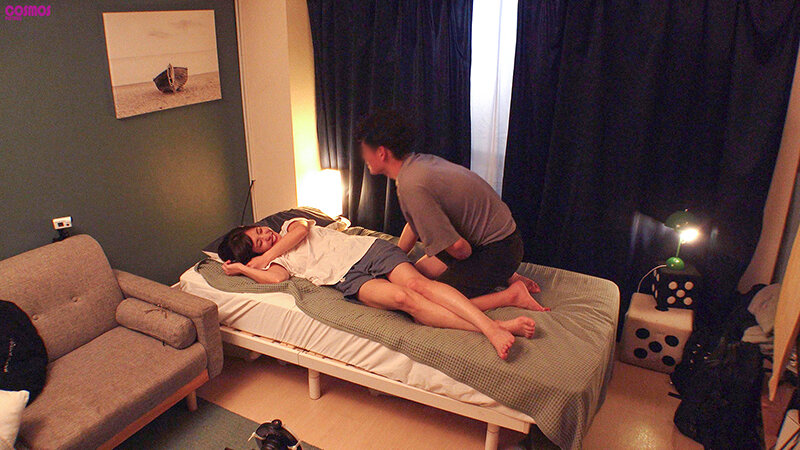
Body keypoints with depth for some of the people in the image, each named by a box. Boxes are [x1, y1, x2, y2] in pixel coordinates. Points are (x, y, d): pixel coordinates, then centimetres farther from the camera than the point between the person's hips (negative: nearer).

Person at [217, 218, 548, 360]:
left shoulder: (289, 227, 24)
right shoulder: (275, 262, 18)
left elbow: (301, 229, 0)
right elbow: (276, 278, -6)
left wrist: (266, 257, 7)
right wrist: (241, 268, 5)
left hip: (368, 248, 2)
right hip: (349, 278, -2)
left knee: (417, 284, -27)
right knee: (403, 298, -29)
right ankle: (496, 326, -42)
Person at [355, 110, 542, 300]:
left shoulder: (411, 186, -28)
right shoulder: (420, 161, 3)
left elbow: (457, 246, -25)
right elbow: (414, 225, 17)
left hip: (498, 250, -10)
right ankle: (502, 276, 16)